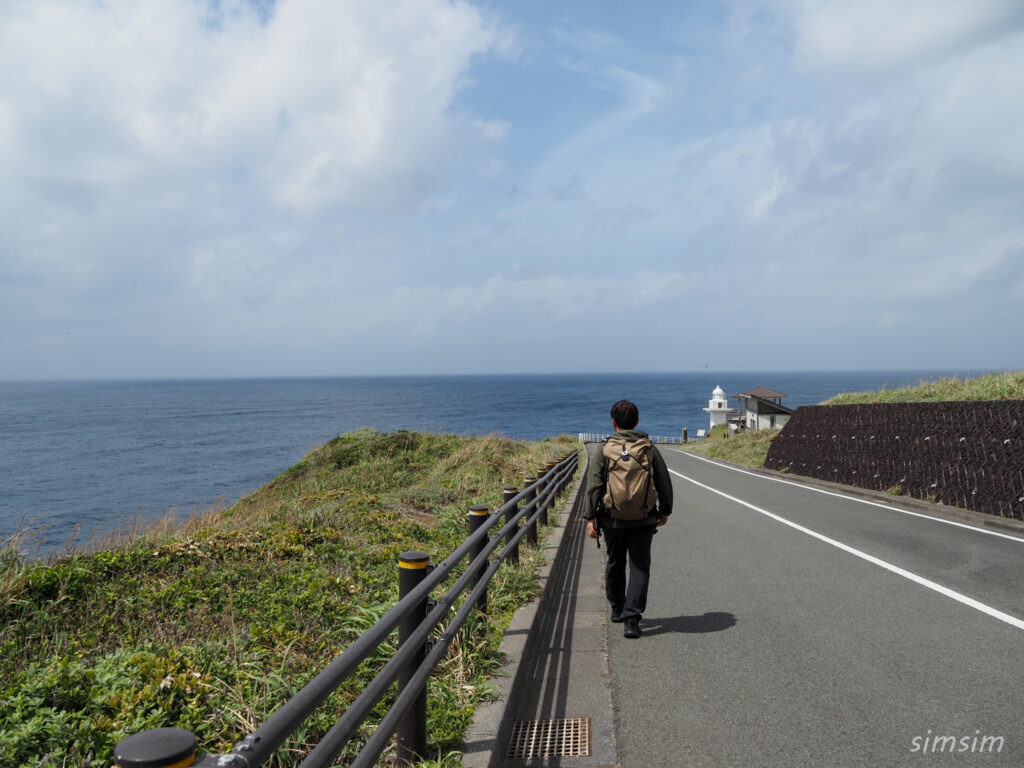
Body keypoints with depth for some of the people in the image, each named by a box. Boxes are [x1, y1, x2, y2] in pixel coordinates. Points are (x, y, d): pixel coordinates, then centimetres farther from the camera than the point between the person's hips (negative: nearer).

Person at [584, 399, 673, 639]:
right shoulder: (649, 449, -1)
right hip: (643, 520, 0)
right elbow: (665, 484, 5)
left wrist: (590, 517, -5)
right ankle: (631, 618, -8)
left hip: (613, 520, 0)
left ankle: (617, 609, 33)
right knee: (639, 567, 2)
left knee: (615, 563, 19)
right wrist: (664, 511, 19)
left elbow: (593, 486, -9)